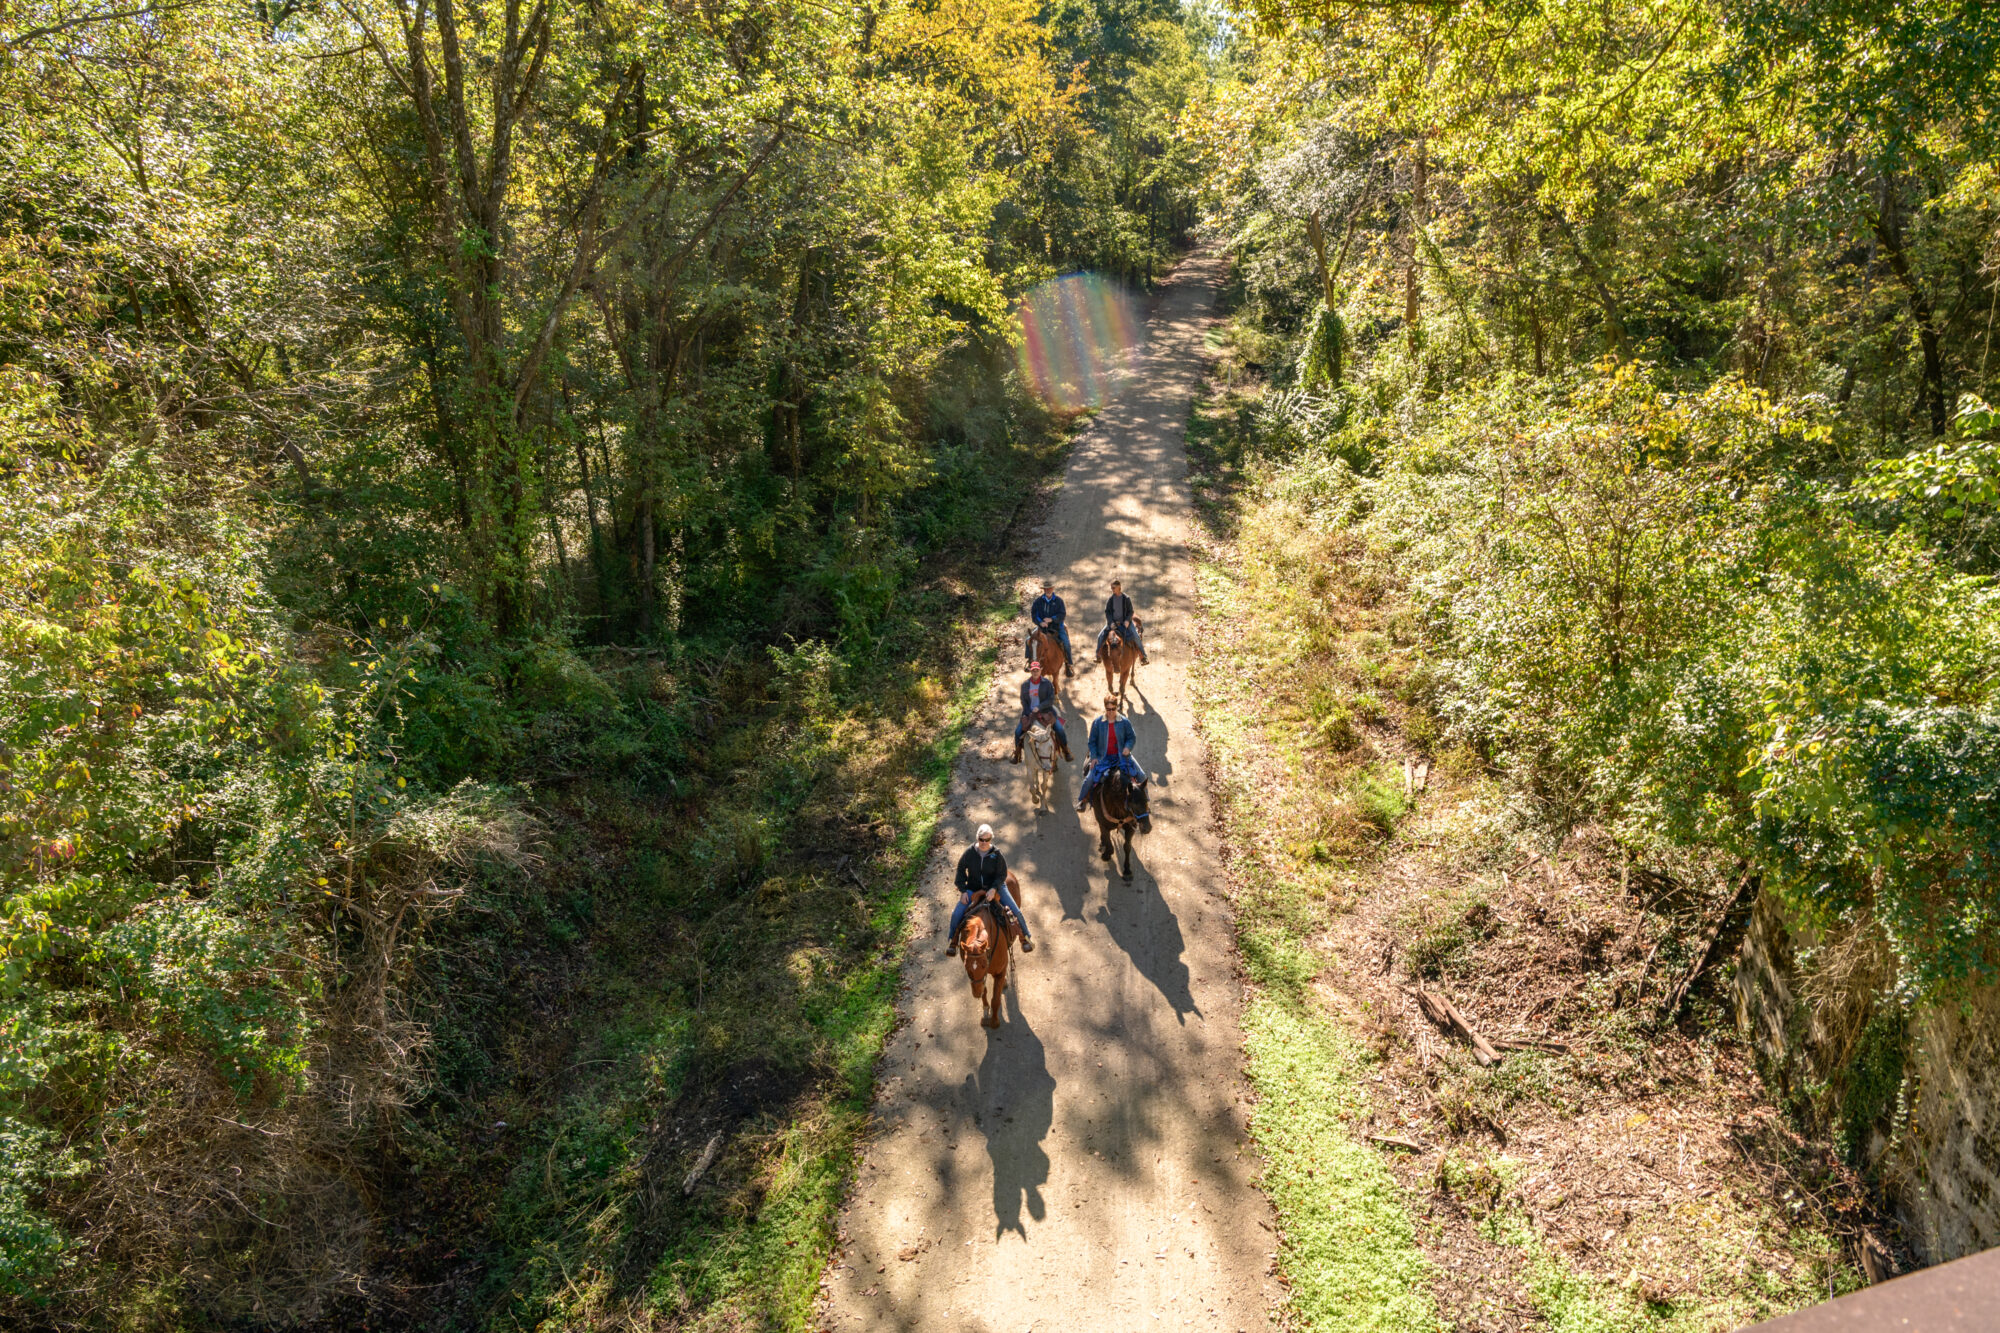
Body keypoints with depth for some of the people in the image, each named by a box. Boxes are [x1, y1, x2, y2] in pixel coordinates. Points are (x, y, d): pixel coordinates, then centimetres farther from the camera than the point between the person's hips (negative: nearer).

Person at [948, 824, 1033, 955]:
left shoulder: (997, 854, -15)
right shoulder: (970, 852, -12)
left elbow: (1002, 875, -9)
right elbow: (961, 870, -1)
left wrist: (993, 889, -25)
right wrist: (963, 891, -8)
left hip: (995, 887, -1)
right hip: (973, 889, 1)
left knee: (1016, 912, -9)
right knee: (956, 914, -11)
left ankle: (1025, 937, 16)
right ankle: (953, 941, 14)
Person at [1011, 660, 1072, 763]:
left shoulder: (1047, 683, -6)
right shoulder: (1025, 685, 1)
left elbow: (1051, 699, -9)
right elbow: (1023, 701, 4)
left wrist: (1039, 707, -21)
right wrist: (1030, 713, -10)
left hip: (1046, 711, -2)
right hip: (1029, 712, 2)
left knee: (1060, 730, -14)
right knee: (1018, 731, -13)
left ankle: (1066, 752, 8)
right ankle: (1017, 754, 6)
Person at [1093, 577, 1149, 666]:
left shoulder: (1126, 598, -6)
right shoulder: (1110, 599, -2)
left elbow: (1130, 611, -3)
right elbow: (1107, 612, -2)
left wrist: (1127, 620, -20)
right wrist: (1111, 622, -17)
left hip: (1125, 622, -2)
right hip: (1113, 622, 2)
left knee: (1135, 636, -20)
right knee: (1101, 635, -10)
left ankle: (1143, 656, -9)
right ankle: (1099, 655, 9)